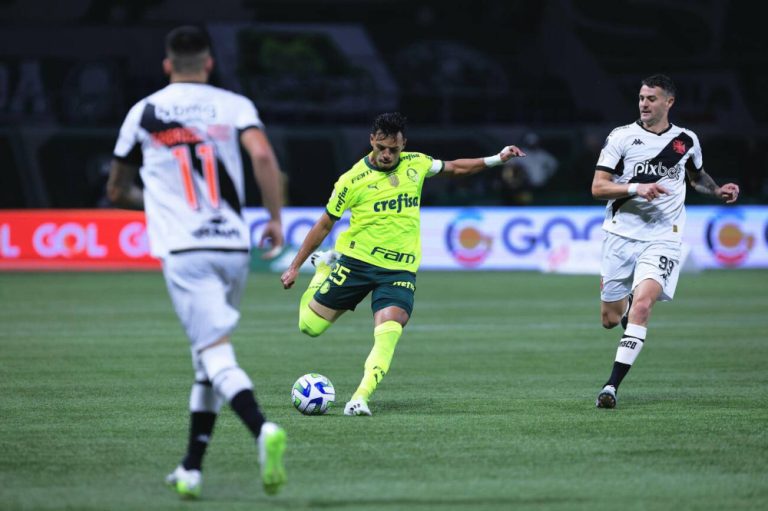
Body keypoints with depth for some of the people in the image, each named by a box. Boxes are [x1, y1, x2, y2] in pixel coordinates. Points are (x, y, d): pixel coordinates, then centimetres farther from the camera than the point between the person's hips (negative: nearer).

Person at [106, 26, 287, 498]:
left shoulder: (144, 112, 10)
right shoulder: (234, 105, 7)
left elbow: (118, 192, 19)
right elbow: (263, 156, -12)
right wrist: (276, 218, -3)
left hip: (184, 251, -2)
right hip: (234, 247, 2)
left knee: (216, 354, -14)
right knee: (207, 361, 16)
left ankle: (262, 428, -41)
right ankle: (192, 469, 18)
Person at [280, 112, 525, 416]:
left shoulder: (415, 164, 3)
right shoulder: (353, 180, -7)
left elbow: (454, 168, 22)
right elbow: (324, 224, 2)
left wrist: (496, 160, 12)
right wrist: (295, 267, 4)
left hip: (400, 269, 1)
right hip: (356, 261, -1)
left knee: (388, 331, -24)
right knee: (310, 325, 3)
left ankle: (360, 398, -27)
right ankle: (324, 268, 31)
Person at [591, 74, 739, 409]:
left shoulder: (686, 141, 7)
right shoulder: (622, 137, -2)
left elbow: (696, 175, 29)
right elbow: (598, 187, -5)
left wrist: (717, 191, 9)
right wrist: (636, 188, -20)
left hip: (662, 239, 0)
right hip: (621, 234, 0)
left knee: (642, 305, -23)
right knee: (610, 318, 6)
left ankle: (612, 386, -21)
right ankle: (626, 304, 47)